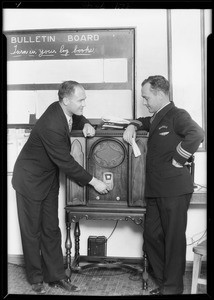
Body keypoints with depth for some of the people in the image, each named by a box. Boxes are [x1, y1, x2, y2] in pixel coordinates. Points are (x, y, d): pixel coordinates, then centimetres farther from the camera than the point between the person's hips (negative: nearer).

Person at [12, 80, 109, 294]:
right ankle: (36, 278, 23)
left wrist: (85, 124, -9)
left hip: (49, 177, 8)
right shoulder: (51, 126, -32)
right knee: (32, 230, 7)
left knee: (51, 229, 10)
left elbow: (75, 118, 16)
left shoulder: (61, 110, -8)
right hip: (31, 179, -8)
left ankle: (55, 276, 20)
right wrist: (94, 182, -20)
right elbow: (66, 163, -27)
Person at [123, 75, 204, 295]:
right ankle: (163, 281, 28)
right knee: (151, 236, 13)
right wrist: (133, 126, 15)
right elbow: (145, 121, 37)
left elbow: (196, 135, -27)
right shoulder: (157, 117, 16)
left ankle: (173, 287, 18)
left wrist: (177, 160, -20)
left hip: (174, 189, -9)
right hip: (155, 190, 9)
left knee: (174, 238, 3)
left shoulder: (177, 115, -10)